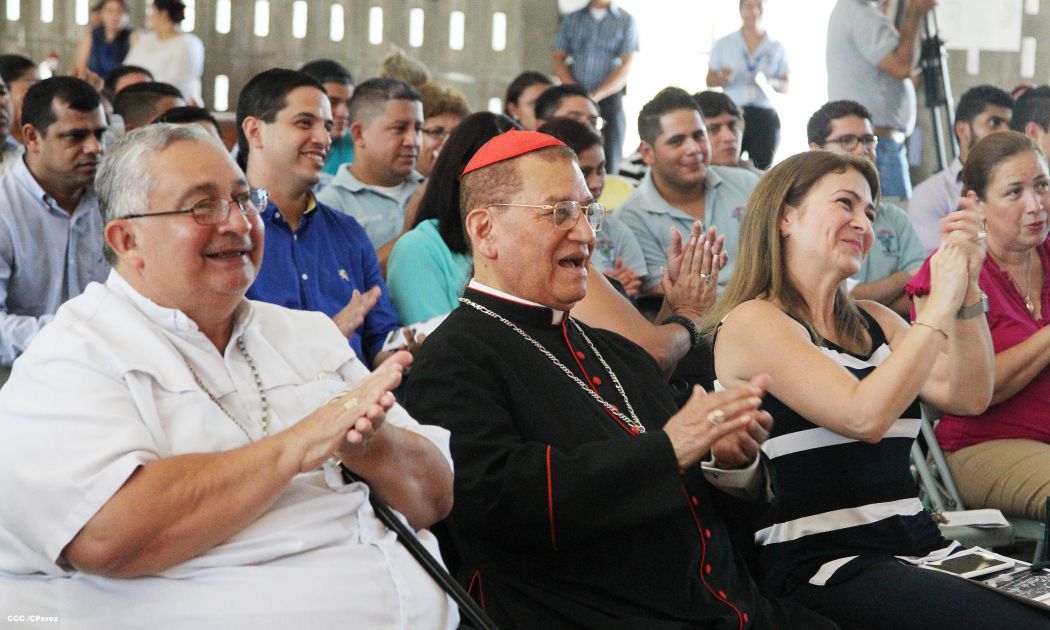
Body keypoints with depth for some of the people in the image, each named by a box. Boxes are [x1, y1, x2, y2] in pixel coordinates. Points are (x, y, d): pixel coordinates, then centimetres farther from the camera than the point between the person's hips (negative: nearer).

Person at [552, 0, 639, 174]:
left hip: (608, 98, -2)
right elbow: (558, 58, 9)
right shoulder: (571, 20, 12)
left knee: (609, 161, -7)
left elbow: (626, 68, -4)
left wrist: (595, 96, -15)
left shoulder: (626, 21, 3)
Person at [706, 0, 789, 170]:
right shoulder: (723, 44, 10)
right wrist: (724, 78, -12)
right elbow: (710, 80, 10)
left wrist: (769, 81, -10)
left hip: (765, 116, 1)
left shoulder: (776, 48, 11)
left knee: (762, 170, -5)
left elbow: (785, 86, 11)